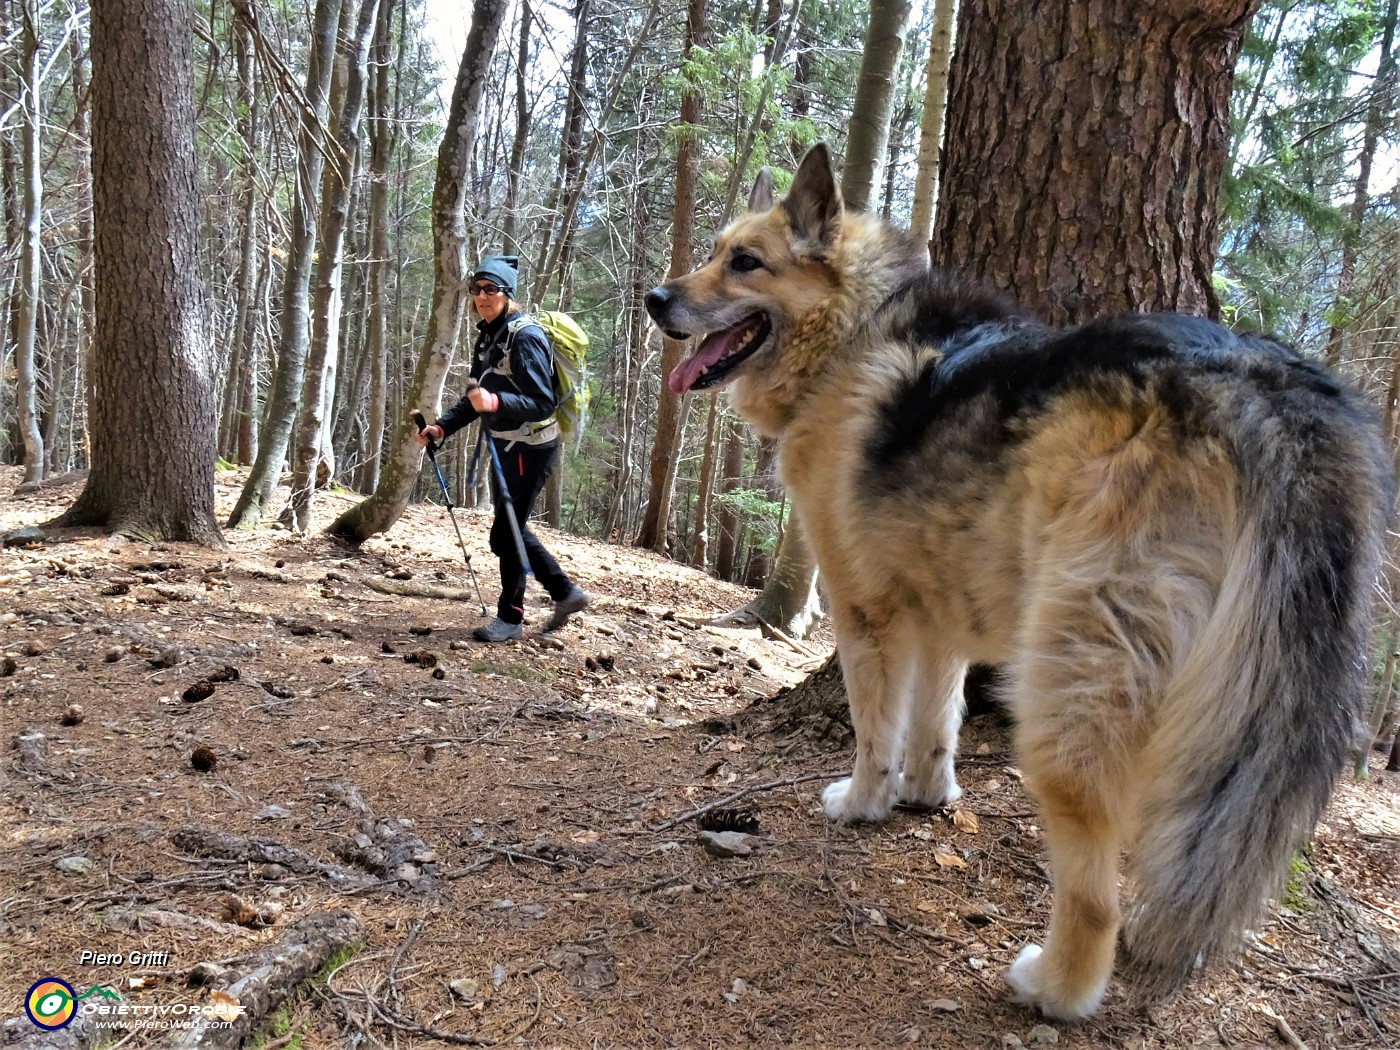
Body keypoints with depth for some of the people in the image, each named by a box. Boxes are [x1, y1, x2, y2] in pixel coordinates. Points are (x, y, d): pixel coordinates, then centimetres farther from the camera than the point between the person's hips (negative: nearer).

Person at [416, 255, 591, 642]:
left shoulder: (525, 336, -18)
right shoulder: (488, 335, 9)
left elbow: (542, 403, -24)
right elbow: (475, 397, 15)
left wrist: (495, 402, -39)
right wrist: (441, 427, 4)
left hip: (530, 449, -9)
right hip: (505, 446, 9)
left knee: (505, 534, -3)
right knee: (511, 530, 16)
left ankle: (510, 618, 12)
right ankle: (566, 592, 28)